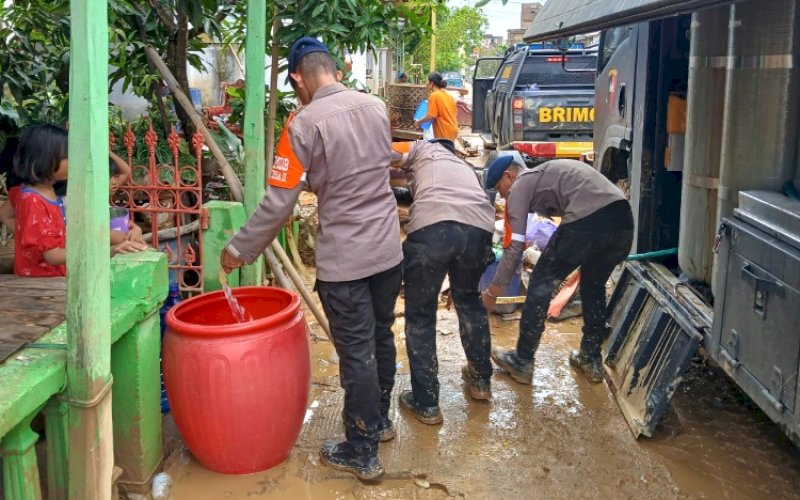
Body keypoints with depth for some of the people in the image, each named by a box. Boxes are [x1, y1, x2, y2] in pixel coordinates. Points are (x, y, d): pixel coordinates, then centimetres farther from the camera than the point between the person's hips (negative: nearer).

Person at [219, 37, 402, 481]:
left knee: (357, 354, 3)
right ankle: (379, 420, 39)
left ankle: (362, 454, 16)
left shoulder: (305, 124, -15)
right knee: (381, 338, 20)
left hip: (344, 260, -6)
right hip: (388, 249, 6)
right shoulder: (375, 106, 3)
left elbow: (278, 203, -15)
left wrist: (240, 249, -3)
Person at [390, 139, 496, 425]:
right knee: (469, 300, 32)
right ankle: (481, 379, 44)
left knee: (420, 315, 13)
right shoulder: (464, 166, 42)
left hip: (431, 226, -5)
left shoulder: (421, 149, 28)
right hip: (479, 228, 5)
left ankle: (426, 403, 19)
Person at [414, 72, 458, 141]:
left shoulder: (434, 96, -13)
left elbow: (430, 116, -17)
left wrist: (419, 122, -2)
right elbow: (456, 113, 15)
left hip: (444, 133, -8)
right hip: (453, 130, 8)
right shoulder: (448, 95, 11)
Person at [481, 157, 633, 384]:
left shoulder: (520, 186, 12)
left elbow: (515, 246, 6)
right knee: (594, 287, 28)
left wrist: (492, 291, 12)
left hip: (587, 221, -8)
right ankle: (591, 360, 35)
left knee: (541, 285, 10)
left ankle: (522, 362, 19)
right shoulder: (545, 174, 36)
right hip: (623, 218, 8)